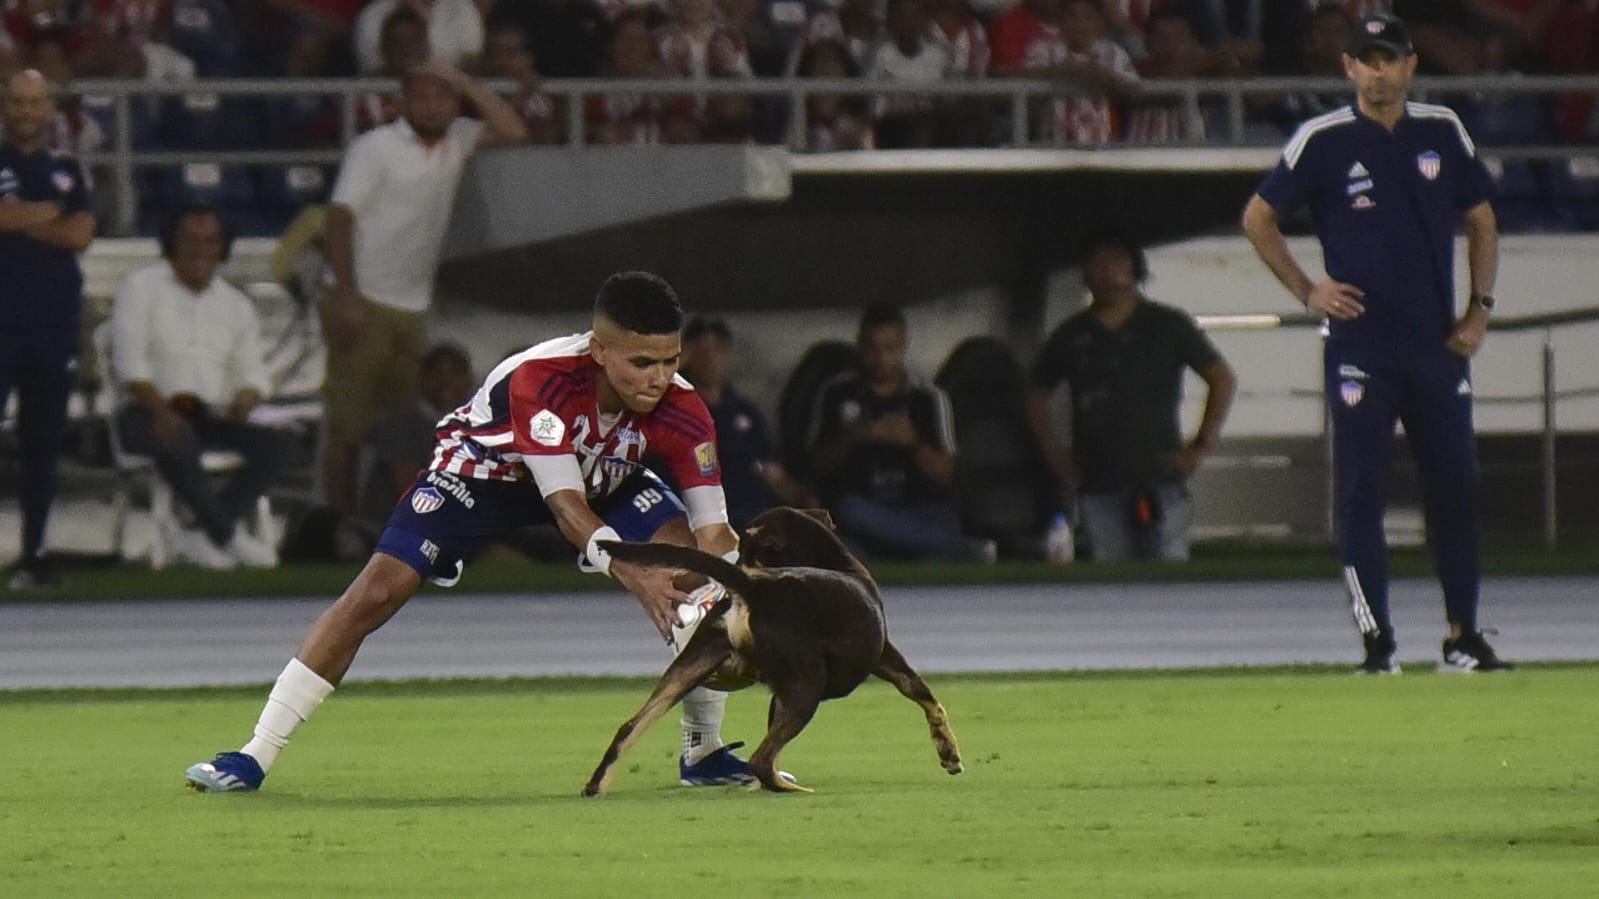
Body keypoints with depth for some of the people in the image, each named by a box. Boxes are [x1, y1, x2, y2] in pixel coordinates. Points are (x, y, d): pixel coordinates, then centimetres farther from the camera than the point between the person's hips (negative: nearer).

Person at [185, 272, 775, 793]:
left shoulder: (679, 410, -29)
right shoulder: (542, 379, -41)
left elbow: (713, 530, -27)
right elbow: (566, 506, -43)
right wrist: (632, 575, -57)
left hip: (607, 477, 3)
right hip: (484, 466, -3)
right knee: (377, 591, -18)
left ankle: (704, 752, -3)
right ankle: (255, 759, -12)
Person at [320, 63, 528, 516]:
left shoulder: (456, 141, 12)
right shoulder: (376, 147, -6)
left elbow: (514, 132, 3)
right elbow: (341, 217, -12)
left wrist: (464, 82, -1)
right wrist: (346, 296, -21)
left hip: (411, 308, 6)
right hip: (365, 304, -6)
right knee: (350, 423, -5)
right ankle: (340, 516, -3)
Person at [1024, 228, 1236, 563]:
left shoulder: (1167, 326, 7)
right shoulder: (1072, 336, 12)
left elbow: (1223, 379, 9)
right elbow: (1036, 394, 24)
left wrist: (1203, 445, 1)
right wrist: (1053, 451, 11)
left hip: (1160, 481, -2)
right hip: (1098, 484, 2)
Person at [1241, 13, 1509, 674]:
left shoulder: (1443, 133, 7)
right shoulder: (1323, 142, -2)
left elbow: (1480, 219, 17)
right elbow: (1258, 218, 5)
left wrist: (1480, 307, 7)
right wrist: (1306, 291, -4)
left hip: (1438, 344, 3)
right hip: (1359, 344, -3)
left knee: (1456, 486, 5)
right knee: (1361, 490, -4)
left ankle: (1464, 637, 13)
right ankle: (1375, 641, -1)